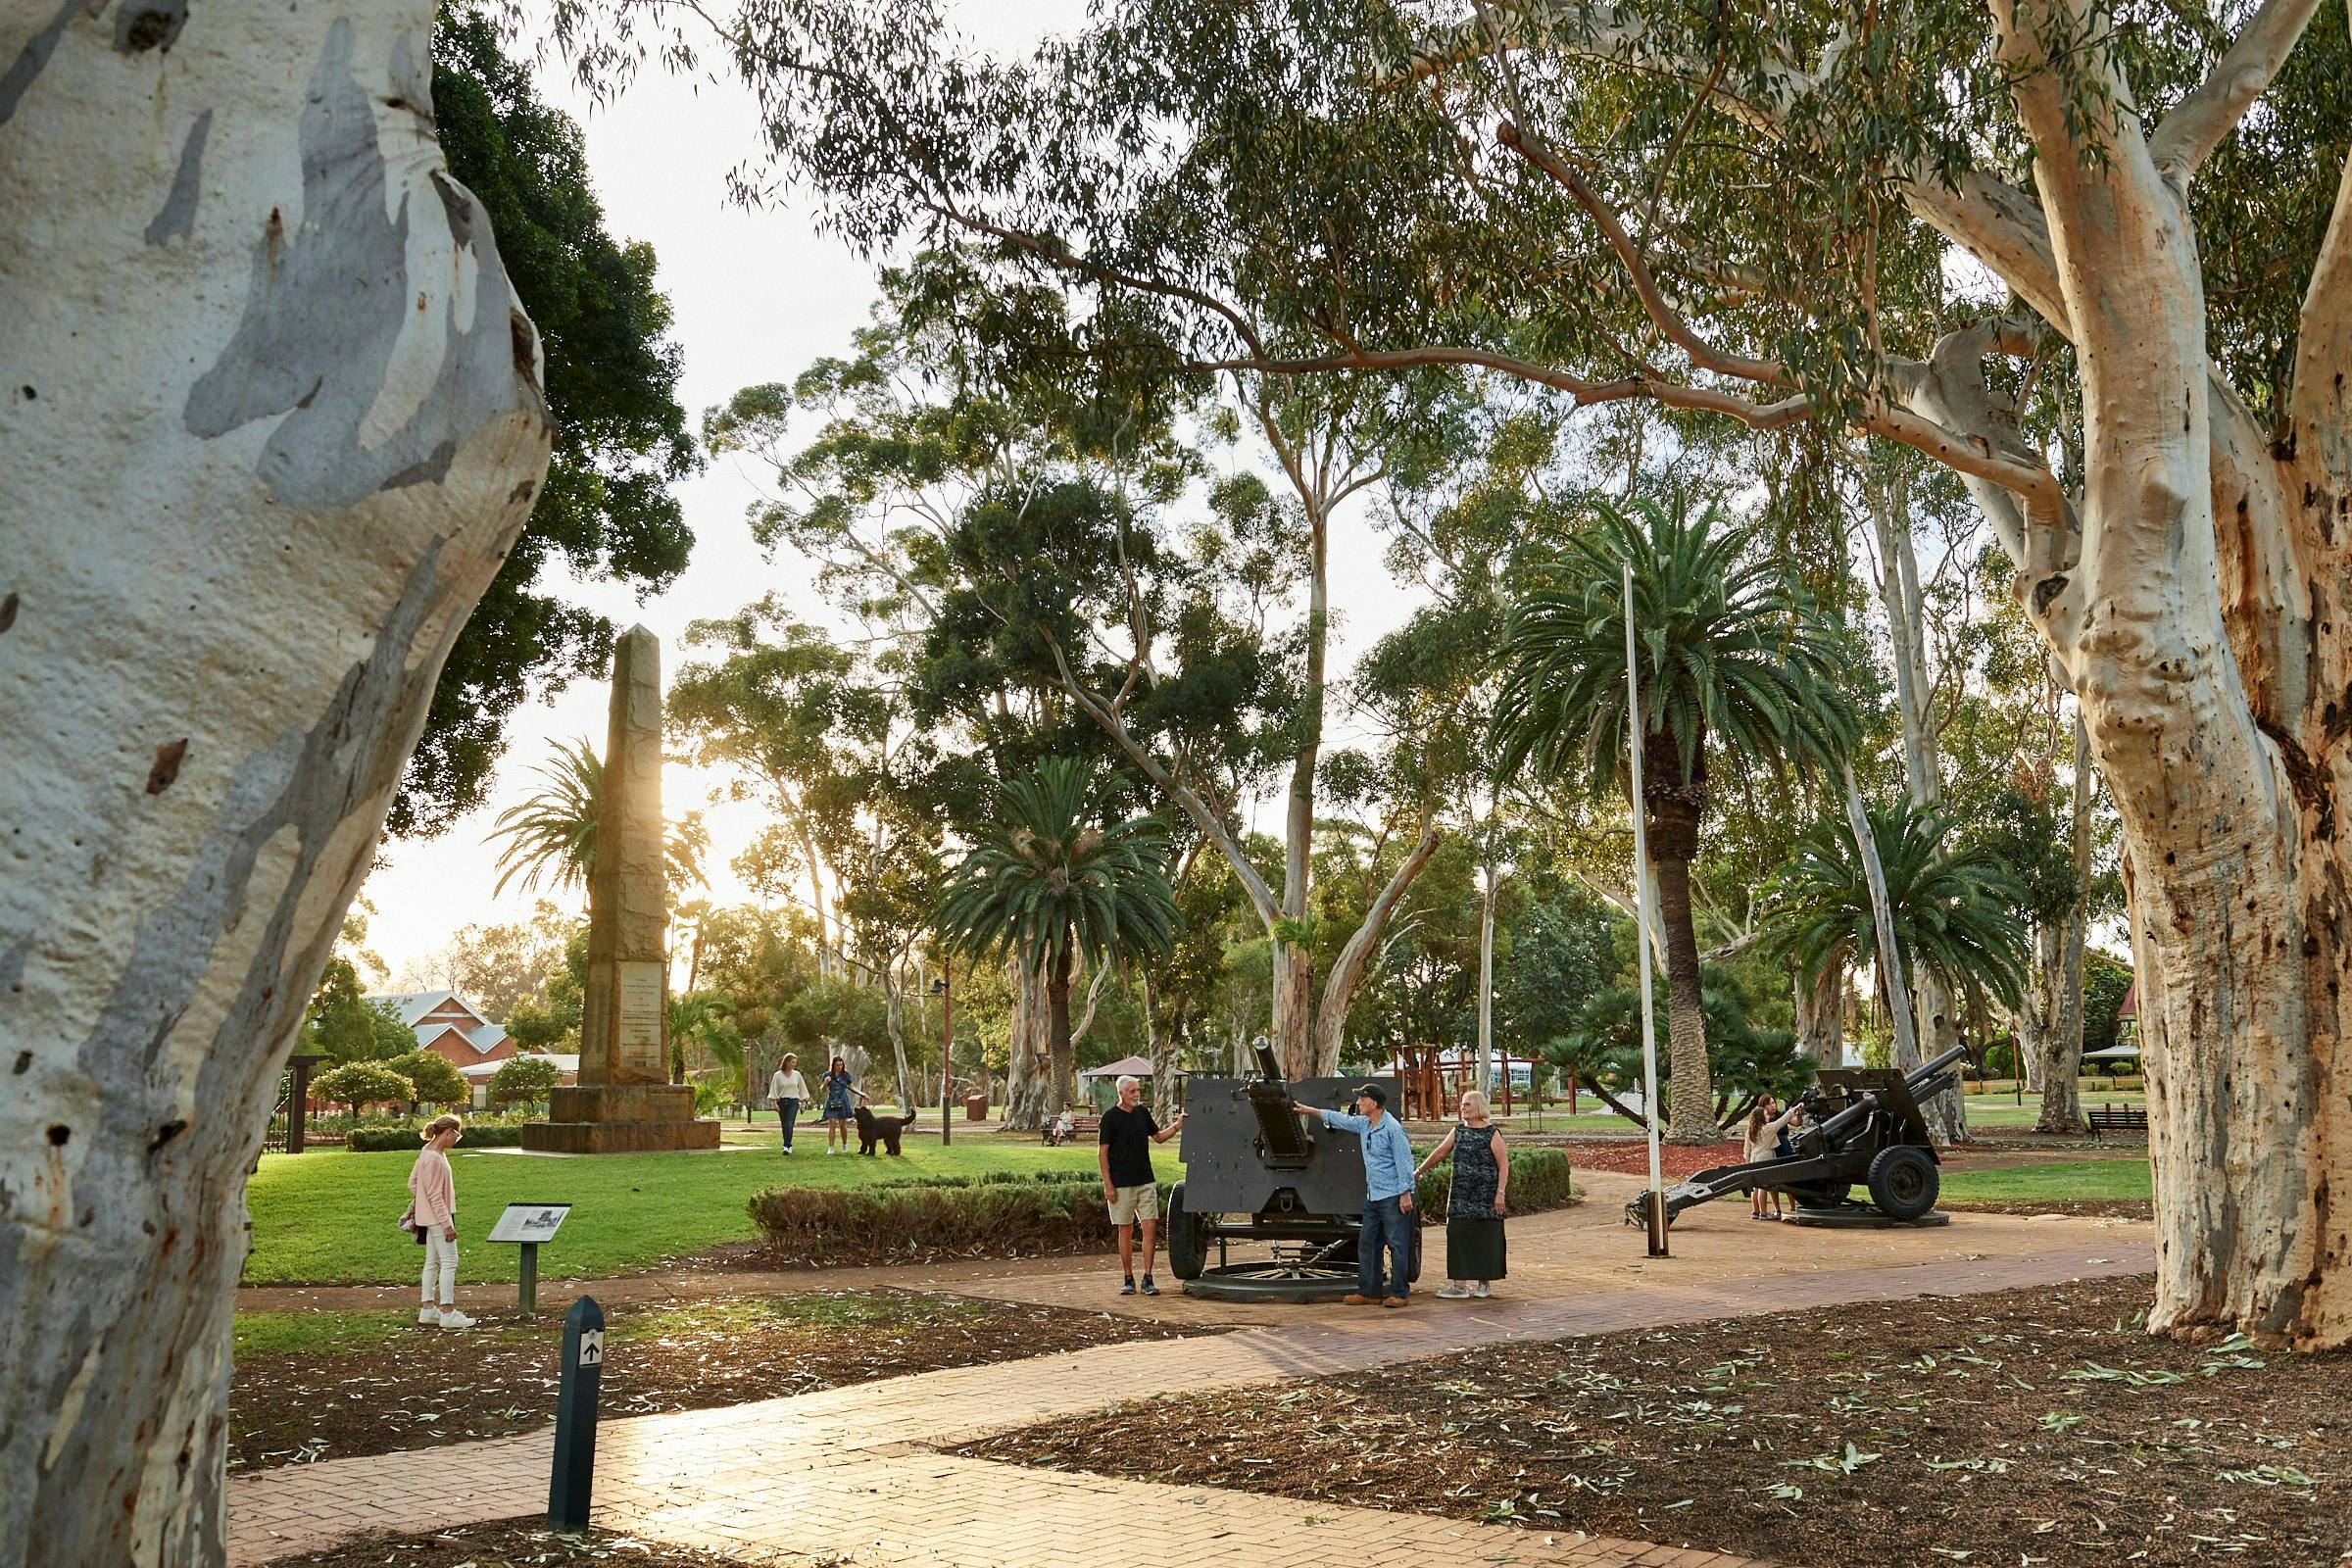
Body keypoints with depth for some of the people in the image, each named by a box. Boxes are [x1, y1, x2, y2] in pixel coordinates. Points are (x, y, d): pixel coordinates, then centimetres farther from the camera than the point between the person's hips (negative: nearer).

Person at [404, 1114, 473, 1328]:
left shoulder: (428, 1152, 8)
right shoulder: (434, 1158, -22)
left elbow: (412, 1183, 17)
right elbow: (435, 1195, -22)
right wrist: (447, 1224, -19)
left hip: (431, 1218, 10)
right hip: (438, 1217, -10)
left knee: (432, 1263, 15)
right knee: (449, 1262, -5)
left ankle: (426, 1308, 21)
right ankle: (448, 1312, -3)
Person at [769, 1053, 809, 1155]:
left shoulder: (797, 1074, 6)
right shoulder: (777, 1075, 0)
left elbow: (801, 1089, 13)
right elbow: (774, 1090, 1)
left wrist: (802, 1103, 11)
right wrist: (775, 1103, -7)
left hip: (793, 1101, -1)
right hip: (782, 1101, 1)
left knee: (789, 1124, -15)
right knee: (784, 1125, 5)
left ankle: (787, 1146, -20)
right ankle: (789, 1145, 18)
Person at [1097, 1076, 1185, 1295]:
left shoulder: (1142, 1112, 8)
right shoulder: (1110, 1117, -8)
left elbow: (1158, 1136, 19)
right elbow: (1102, 1152, -7)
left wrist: (1176, 1127, 0)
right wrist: (1108, 1184, -12)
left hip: (1146, 1181, 4)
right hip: (1121, 1184, -4)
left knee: (1150, 1229, -2)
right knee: (1126, 1231, 4)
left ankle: (1147, 1279, 4)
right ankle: (1128, 1279, 14)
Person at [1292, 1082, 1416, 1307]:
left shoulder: (1393, 1128, -13)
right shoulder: (1363, 1124, 11)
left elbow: (1404, 1161, -15)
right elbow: (1340, 1119, 25)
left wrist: (1405, 1194, -18)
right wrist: (1309, 1111, 28)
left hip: (1393, 1196, -9)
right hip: (1372, 1196, 9)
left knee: (1397, 1245, -3)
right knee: (1367, 1245, 9)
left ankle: (1398, 1294, 2)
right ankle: (1368, 1292, 14)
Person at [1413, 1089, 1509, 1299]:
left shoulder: (1492, 1133, -6)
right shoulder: (1458, 1130, 10)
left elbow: (1504, 1164, -8)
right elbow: (1440, 1152, 16)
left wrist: (1501, 1192, -15)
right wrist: (1419, 1171, 16)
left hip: (1486, 1196, -5)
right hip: (1461, 1195, 5)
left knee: (1485, 1238, 3)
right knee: (1458, 1236, 0)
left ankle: (1484, 1283, 15)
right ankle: (1459, 1285, 3)